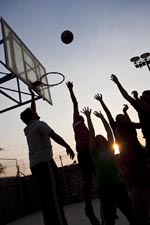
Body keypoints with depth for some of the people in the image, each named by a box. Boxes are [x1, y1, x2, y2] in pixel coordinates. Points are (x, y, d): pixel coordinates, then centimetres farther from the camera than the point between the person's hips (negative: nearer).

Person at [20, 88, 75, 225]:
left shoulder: (28, 129, 23)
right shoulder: (39, 124, -1)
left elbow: (32, 112, 38)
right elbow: (54, 136, -15)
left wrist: (33, 97, 46)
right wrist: (68, 147, -8)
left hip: (34, 165, 9)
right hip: (45, 163, -9)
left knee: (46, 197, 8)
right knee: (54, 195, -13)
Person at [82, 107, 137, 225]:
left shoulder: (110, 149, 9)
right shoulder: (95, 152, 1)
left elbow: (109, 131, 7)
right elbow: (91, 133, -5)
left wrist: (102, 117, 10)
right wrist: (88, 117, -5)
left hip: (118, 184, 4)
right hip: (105, 187, -3)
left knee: (131, 213, 12)